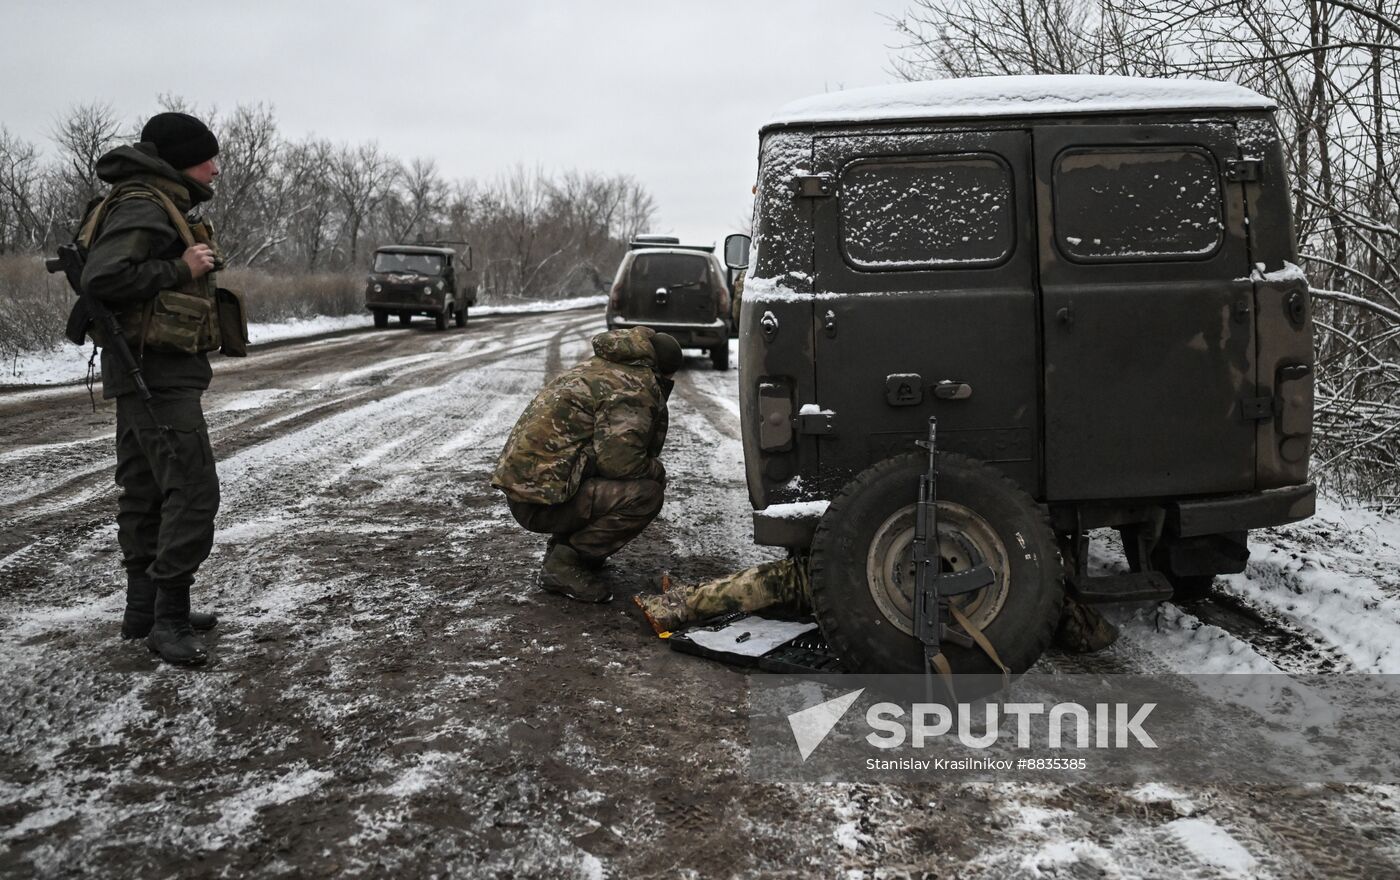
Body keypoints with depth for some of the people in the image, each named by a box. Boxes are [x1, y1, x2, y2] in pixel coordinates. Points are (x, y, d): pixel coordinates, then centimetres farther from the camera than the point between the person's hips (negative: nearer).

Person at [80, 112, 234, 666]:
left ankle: (145, 611, 22)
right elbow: (102, 277, -26)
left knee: (145, 494, 14)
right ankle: (169, 620, -8)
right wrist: (182, 269, -20)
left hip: (151, 375, 11)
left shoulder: (159, 206, 17)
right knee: (193, 491, -12)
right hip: (159, 373, -11)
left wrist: (192, 270, 6)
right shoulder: (143, 206, -14)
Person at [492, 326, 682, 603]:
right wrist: (657, 470, -4)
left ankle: (563, 544, 16)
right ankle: (565, 563, -8)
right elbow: (619, 460, -24)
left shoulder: (598, 368, 17)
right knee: (646, 493, -17)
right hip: (542, 500, -10)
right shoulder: (633, 388, -13)